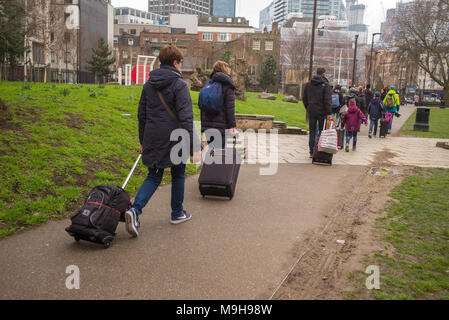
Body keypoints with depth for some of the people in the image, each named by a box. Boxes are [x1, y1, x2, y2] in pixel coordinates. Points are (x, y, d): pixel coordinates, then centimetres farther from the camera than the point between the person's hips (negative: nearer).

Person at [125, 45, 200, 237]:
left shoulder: (149, 84, 9)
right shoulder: (179, 85, -11)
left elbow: (141, 114, 14)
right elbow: (186, 117, -18)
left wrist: (143, 140, 22)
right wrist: (192, 144, -16)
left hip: (153, 139, 5)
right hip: (174, 139, -5)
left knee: (153, 176, 12)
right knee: (178, 175, 14)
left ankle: (135, 210, -8)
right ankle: (177, 213, 27)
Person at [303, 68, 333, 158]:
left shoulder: (308, 84, 8)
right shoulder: (325, 85, -8)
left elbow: (304, 98, 13)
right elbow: (328, 100, -13)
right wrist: (329, 113, -14)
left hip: (311, 111, 4)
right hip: (322, 112, -4)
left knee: (312, 132, 9)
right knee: (322, 132, 5)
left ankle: (311, 152, 9)